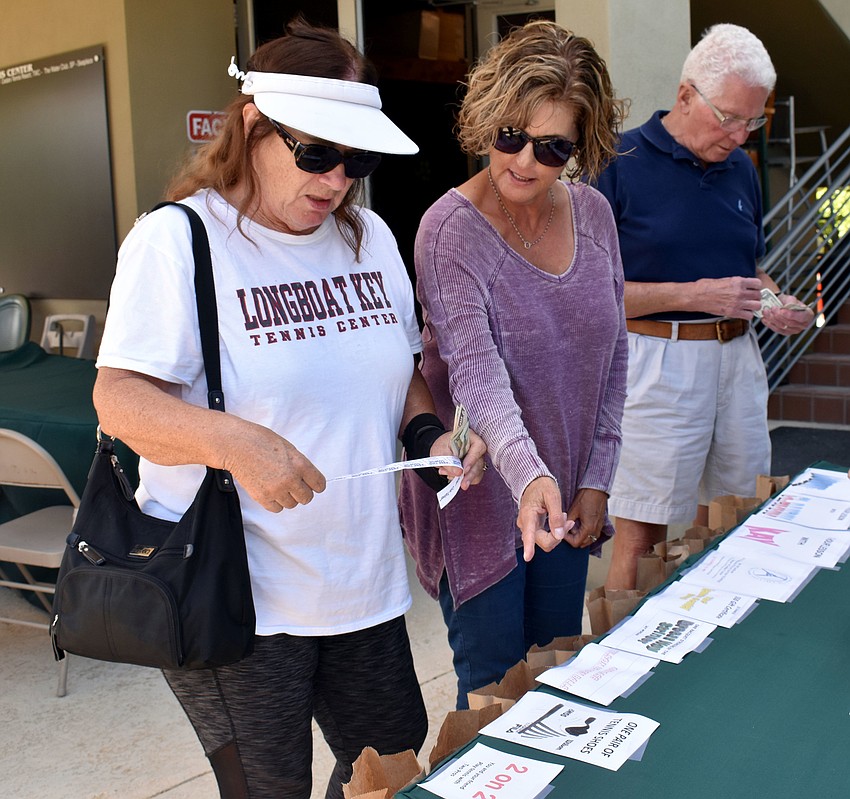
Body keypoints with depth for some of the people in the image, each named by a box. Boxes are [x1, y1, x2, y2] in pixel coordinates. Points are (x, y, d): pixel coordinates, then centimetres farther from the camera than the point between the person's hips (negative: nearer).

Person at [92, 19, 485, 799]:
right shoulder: (177, 238, -10)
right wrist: (232, 439, -33)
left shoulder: (370, 237, 8)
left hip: (363, 584, 6)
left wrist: (430, 434, -2)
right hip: (234, 602, -6)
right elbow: (119, 399, -16)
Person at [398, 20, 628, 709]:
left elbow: (612, 355, 6)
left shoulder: (594, 214, 0)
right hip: (482, 496, -5)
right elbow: (476, 373, -28)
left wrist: (595, 479, 3)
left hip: (565, 491, 5)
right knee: (494, 691, 6)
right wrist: (529, 474, -44)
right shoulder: (451, 230, -17)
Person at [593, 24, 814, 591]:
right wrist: (693, 295, -18)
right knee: (640, 535, -1)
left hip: (738, 354, 7)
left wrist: (776, 303, 2)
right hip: (658, 360, -6)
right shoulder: (621, 165, -9)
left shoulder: (740, 168, 12)